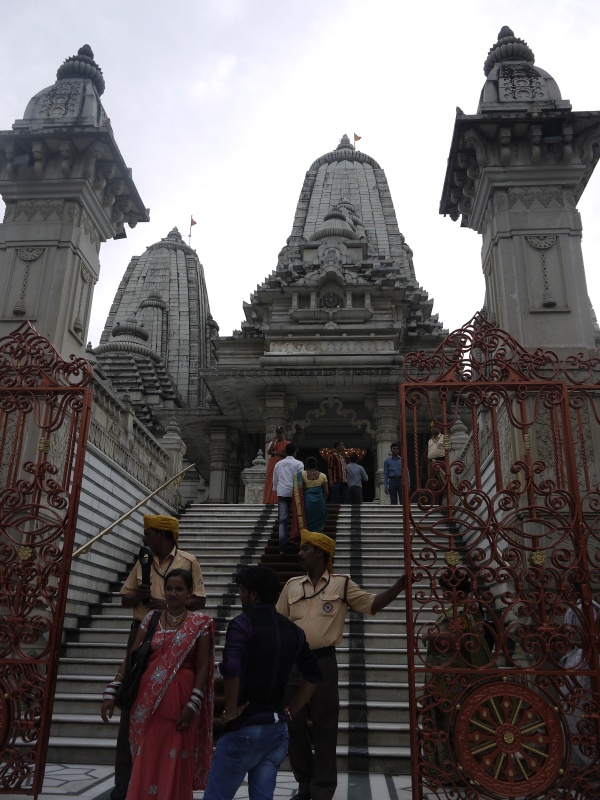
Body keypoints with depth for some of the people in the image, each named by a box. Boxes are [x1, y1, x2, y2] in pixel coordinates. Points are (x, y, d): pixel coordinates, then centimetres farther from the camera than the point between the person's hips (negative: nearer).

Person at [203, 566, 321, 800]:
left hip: (246, 728, -6)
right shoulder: (293, 630, 8)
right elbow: (313, 675, 13)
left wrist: (231, 711, -14)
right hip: (278, 728, 6)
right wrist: (289, 711, 14)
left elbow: (231, 669, -27)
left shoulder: (243, 623, -11)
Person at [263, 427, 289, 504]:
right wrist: (273, 442, -4)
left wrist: (276, 453, -9)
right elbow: (268, 452, 1)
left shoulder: (287, 443, 5)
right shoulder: (272, 442, 16)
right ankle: (271, 501, -8)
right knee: (271, 482, -5)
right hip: (272, 465, 3)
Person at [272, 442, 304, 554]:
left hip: (281, 493, 3)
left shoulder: (278, 464, 11)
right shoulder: (298, 464, 0)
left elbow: (274, 481, 15)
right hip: (294, 493, -2)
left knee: (282, 521, -1)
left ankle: (282, 548, -8)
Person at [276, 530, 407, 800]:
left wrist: (401, 582, -12)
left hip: (323, 663, -3)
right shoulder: (292, 585, 8)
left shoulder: (342, 584, -1)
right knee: (293, 726, 12)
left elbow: (372, 604, -1)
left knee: (324, 728, 5)